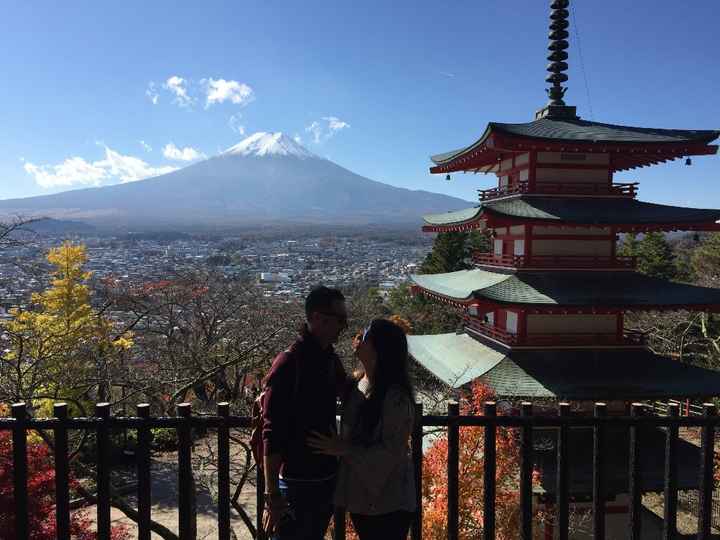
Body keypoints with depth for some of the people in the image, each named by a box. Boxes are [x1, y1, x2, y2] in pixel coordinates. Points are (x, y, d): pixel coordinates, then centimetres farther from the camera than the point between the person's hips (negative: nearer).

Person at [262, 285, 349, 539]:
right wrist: (272, 495, -21)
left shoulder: (330, 359, 3)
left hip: (327, 478, 8)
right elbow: (272, 435, -20)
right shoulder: (288, 364, -19)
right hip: (297, 483, -7)